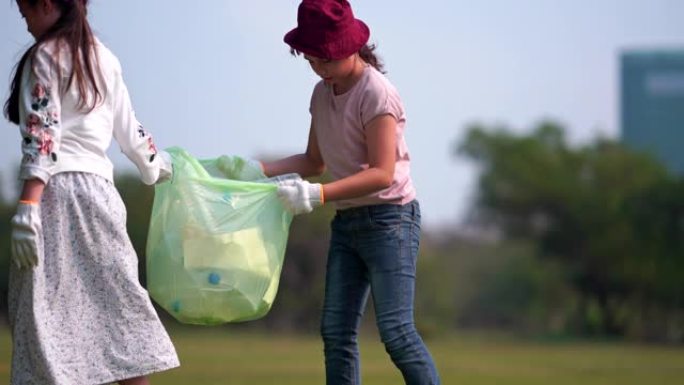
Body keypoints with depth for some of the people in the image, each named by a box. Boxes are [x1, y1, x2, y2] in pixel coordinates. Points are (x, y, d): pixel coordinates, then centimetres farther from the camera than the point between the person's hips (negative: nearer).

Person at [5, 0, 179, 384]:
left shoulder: (45, 55, -2)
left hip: (57, 190, -7)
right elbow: (129, 129, 27)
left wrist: (27, 209, -19)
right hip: (98, 189, 7)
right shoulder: (104, 58, 18)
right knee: (117, 306, 9)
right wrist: (155, 164, 47)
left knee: (49, 312, -9)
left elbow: (41, 137, -12)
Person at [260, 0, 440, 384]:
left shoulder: (376, 93, -15)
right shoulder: (322, 94, 9)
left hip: (390, 218, -8)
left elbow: (382, 173, -21)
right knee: (336, 331, 2)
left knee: (396, 330, -15)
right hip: (347, 222, 8)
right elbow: (315, 162, 18)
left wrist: (319, 194, -30)